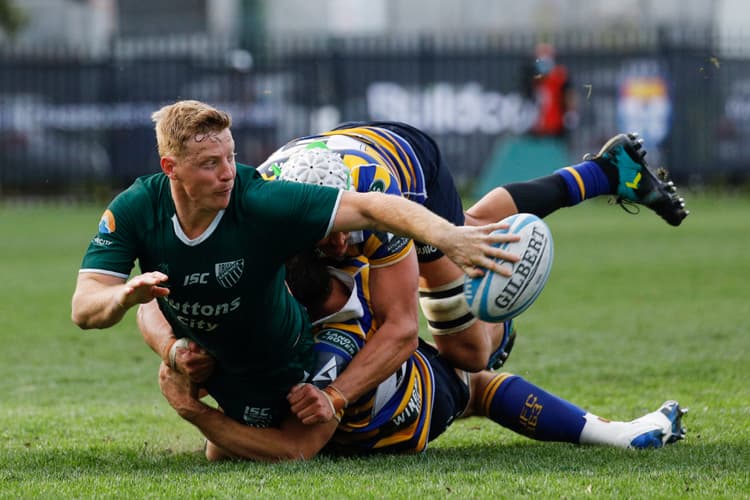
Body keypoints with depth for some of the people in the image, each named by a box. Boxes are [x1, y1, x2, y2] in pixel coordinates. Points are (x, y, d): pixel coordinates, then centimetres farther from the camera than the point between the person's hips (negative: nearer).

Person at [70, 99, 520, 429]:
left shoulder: (261, 204, -36)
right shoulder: (134, 211, -27)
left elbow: (368, 207, -39)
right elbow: (84, 309, -28)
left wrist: (447, 235, -55)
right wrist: (125, 296, -53)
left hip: (279, 364, -3)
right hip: (203, 360, 3)